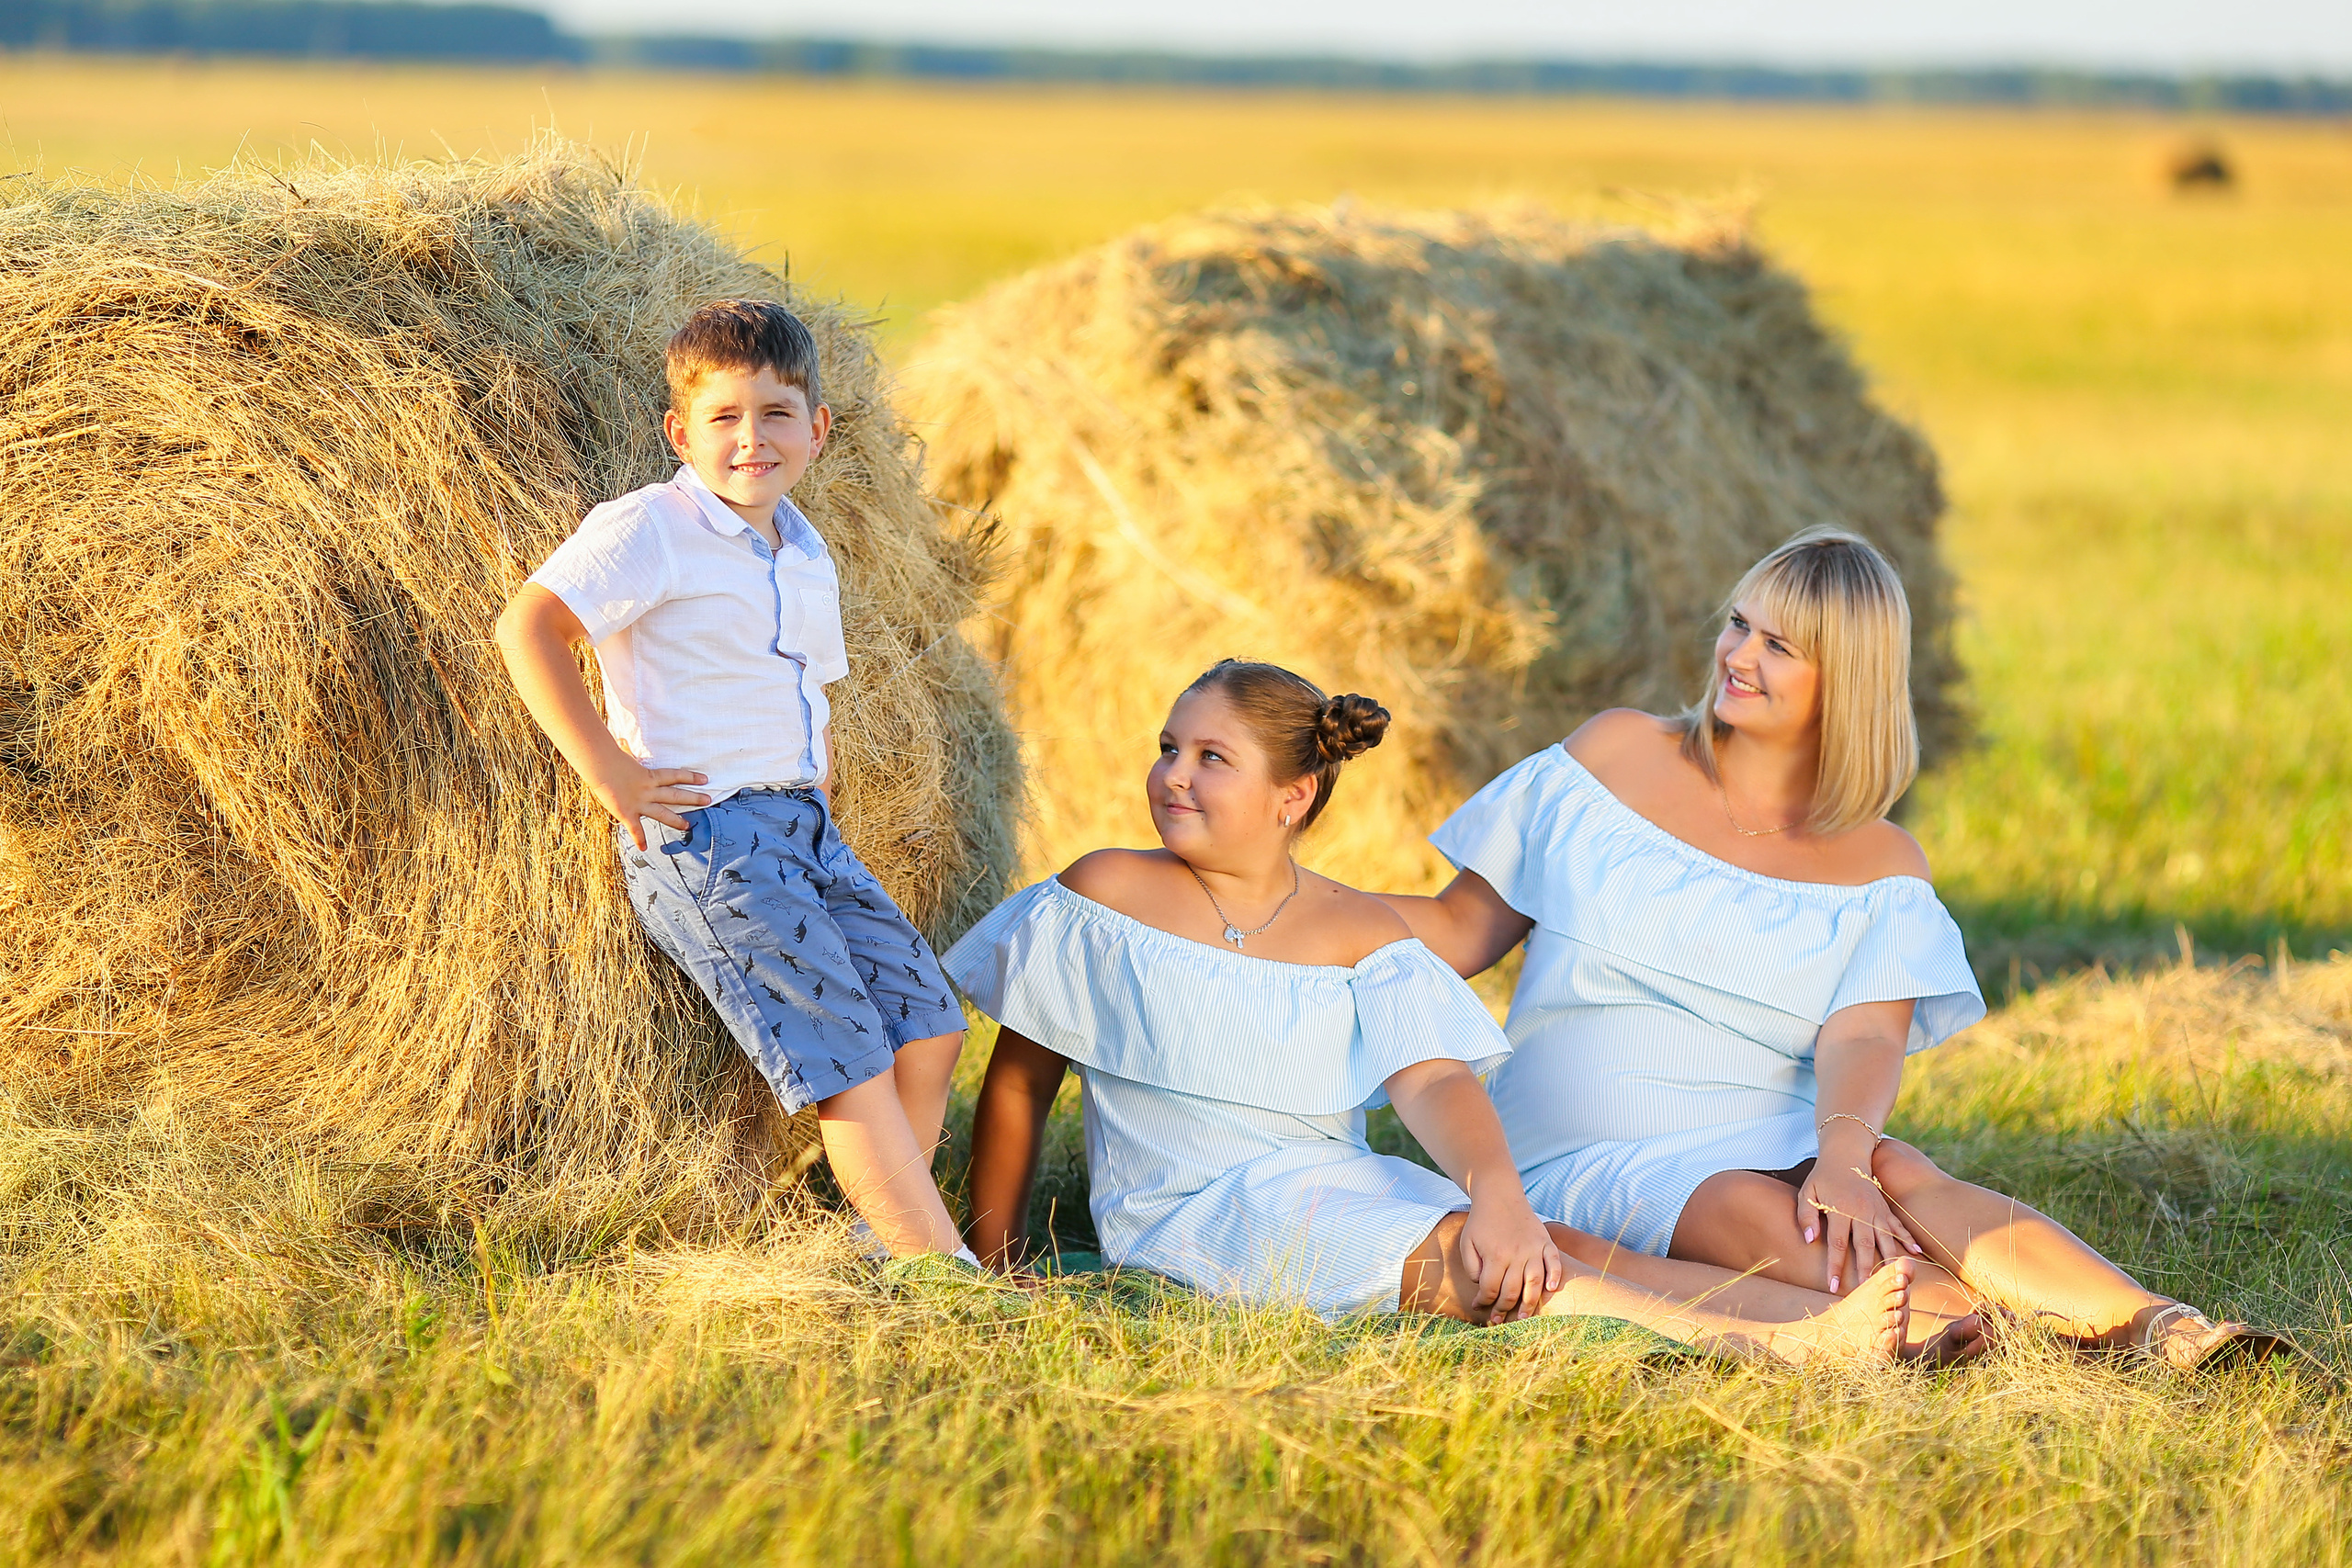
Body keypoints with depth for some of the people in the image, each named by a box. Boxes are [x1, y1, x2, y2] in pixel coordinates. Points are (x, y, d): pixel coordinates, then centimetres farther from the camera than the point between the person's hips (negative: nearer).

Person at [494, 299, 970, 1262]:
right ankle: (947, 1280, -13)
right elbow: (527, 626, -20)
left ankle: (885, 1248, 13)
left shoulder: (808, 559, 15)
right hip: (701, 835, -8)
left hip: (802, 828, 8)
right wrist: (607, 771, -21)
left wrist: (818, 800, 15)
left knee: (928, 1023, 3)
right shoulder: (649, 530, -9)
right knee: (848, 1057, -14)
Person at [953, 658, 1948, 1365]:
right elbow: (1018, 1082, 9)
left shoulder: (1360, 932, 9)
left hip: (1342, 1190, 5)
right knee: (1442, 1256, -29)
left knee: (1535, 1252, -21)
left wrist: (1496, 1191, -27)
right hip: (1192, 1204, -5)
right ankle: (1776, 1350, -45)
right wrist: (995, 1265, 7)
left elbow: (1430, 1081, -7)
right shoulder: (1105, 897, 4)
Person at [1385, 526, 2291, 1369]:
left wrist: (1841, 1156, -30)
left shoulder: (1879, 867, 9)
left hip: (1772, 1145, 1)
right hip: (1591, 1159, -1)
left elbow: (1862, 1039, -9)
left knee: (1892, 1175, -32)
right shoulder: (1619, 756, 9)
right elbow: (1463, 929, 11)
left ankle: (2161, 1330, -51)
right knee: (1749, 1208, -34)